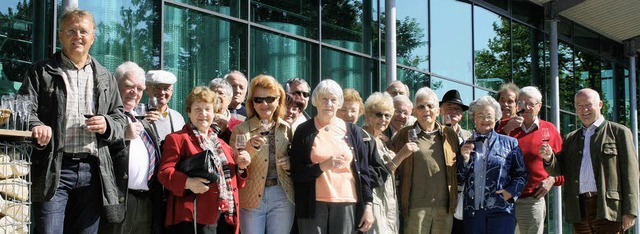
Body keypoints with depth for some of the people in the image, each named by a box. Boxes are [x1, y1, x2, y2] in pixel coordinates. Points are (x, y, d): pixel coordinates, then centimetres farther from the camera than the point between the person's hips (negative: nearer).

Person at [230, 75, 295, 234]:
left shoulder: (286, 129, 8)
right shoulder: (241, 129, -1)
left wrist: (290, 163, -4)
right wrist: (250, 147, -24)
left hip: (281, 197, 2)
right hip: (251, 198, -2)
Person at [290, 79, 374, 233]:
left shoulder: (352, 131, 8)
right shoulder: (304, 131, 3)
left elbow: (363, 171, 7)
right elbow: (296, 172, 0)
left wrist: (367, 205, 0)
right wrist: (323, 166, -16)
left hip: (347, 203, 1)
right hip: (314, 204, -1)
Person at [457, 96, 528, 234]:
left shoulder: (509, 143, 8)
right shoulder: (466, 146, 13)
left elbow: (521, 174, 8)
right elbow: (459, 181, 12)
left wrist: (511, 191, -8)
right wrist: (464, 159, -3)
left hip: (501, 211, -2)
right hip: (472, 211, 2)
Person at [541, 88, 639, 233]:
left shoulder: (619, 132, 6)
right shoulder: (570, 138, 20)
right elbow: (558, 171, 14)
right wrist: (549, 158, -9)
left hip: (607, 207, -4)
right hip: (579, 209, 4)